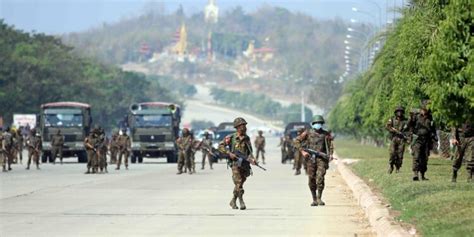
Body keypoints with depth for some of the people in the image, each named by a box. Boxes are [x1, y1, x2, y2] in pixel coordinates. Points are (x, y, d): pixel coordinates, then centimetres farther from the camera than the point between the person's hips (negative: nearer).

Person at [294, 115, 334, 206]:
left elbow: (330, 144, 1)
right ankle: (314, 200, 13)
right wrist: (302, 151, -5)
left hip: (321, 158, -1)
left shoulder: (326, 134, 7)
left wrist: (330, 154, -17)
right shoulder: (308, 133, 6)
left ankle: (319, 198, -7)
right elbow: (297, 141, 7)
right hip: (311, 158, 1)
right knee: (311, 179, 2)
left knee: (320, 177, -16)